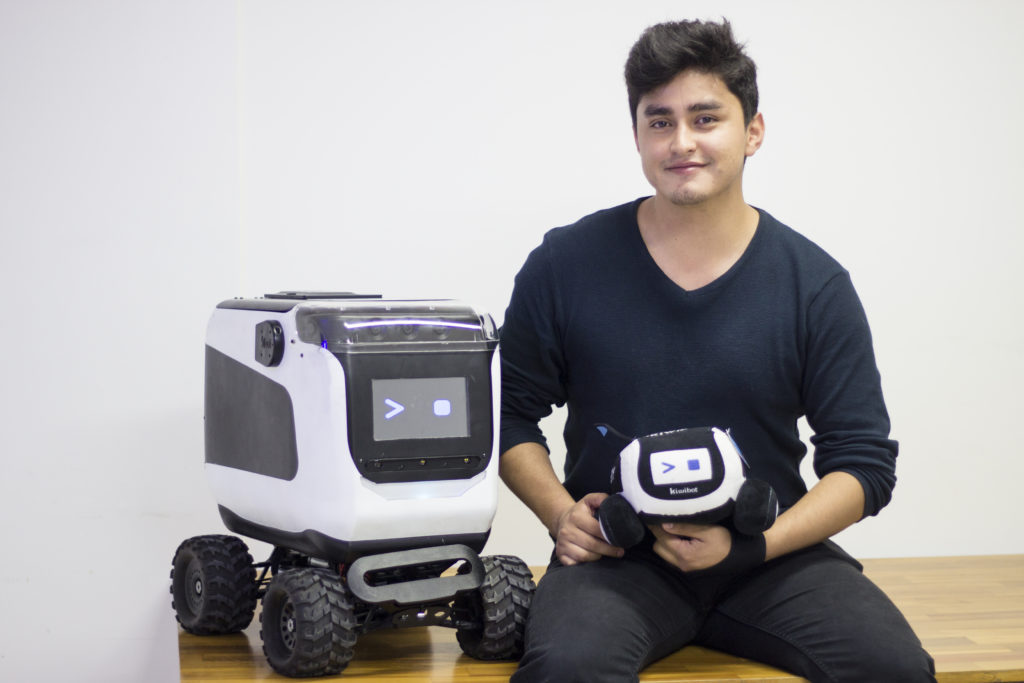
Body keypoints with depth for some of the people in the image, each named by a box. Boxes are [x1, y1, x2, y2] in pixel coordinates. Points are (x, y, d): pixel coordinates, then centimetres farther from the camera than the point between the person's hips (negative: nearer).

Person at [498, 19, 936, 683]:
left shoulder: (815, 284, 1)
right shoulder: (565, 265, 2)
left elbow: (865, 462, 2)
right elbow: (510, 413, 12)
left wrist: (751, 546, -13)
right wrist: (560, 512, -7)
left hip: (770, 555, 2)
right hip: (618, 557, -1)